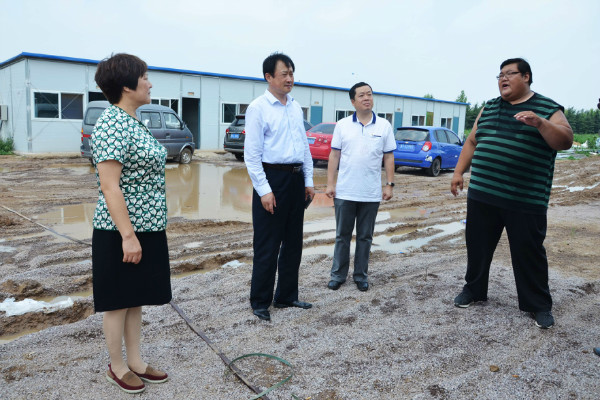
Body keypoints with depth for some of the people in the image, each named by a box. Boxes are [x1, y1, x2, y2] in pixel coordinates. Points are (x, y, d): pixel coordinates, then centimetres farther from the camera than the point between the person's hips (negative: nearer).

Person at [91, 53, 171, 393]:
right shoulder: (112, 125, -18)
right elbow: (110, 187, -22)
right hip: (121, 233, -9)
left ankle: (136, 362, 32)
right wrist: (128, 235, -23)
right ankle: (117, 367, 26)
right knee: (119, 302, 8)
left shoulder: (133, 123, 12)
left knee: (137, 300, 17)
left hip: (148, 229, 9)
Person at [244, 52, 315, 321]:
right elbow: (252, 154, -12)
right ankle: (260, 303, 17)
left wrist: (308, 181, 12)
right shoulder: (258, 108, -8)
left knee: (293, 243, 14)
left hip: (296, 179, 7)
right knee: (268, 246, 0)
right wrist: (264, 190, -17)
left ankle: (286, 297, 29)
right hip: (272, 178, -7)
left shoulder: (296, 108, 13)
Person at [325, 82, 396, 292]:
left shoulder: (384, 126, 3)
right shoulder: (342, 125, 2)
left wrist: (390, 184, -2)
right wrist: (330, 183, -3)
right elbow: (334, 155, 2)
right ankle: (338, 274, 21)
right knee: (342, 236, 10)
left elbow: (388, 157, 4)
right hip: (345, 192, 0)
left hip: (371, 194, 0)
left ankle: (361, 276, 23)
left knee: (365, 237, 10)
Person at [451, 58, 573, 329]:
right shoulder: (488, 108, 14)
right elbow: (472, 142, 17)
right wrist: (459, 172, 10)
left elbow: (565, 142, -9)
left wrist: (540, 123, -25)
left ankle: (539, 305, 21)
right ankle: (473, 289, 30)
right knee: (477, 246, 12)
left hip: (525, 201, -4)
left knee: (528, 252, 3)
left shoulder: (548, 109, 1)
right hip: (481, 195, 4)